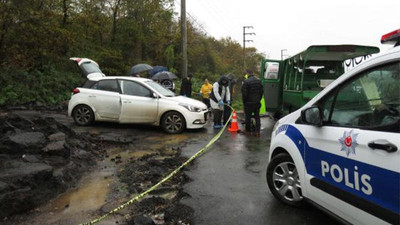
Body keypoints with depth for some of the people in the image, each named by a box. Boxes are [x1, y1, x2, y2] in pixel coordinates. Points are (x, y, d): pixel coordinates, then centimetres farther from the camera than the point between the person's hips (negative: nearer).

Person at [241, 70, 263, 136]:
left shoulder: (246, 81, -13)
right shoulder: (259, 81, 7)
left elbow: (244, 93, -13)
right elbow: (261, 92, 11)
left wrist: (244, 101, -1)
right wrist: (259, 99, 16)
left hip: (249, 103, -5)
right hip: (257, 102, 5)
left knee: (248, 116, 7)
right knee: (257, 116, 8)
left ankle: (248, 130, 18)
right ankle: (257, 131, 6)